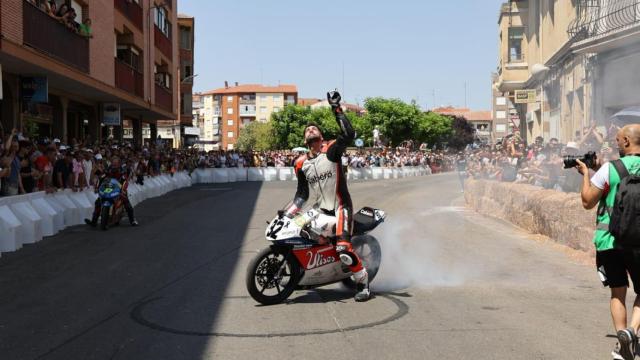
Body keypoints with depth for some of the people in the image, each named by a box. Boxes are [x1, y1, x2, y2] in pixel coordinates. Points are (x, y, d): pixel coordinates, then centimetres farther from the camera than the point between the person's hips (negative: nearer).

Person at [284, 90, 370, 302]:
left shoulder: (331, 150, -6)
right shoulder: (301, 164, 8)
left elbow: (349, 134, -26)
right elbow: (302, 194, 14)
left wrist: (336, 109, -22)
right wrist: (287, 213, 5)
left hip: (341, 206, -7)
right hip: (322, 209, 7)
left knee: (343, 248, -24)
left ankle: (363, 282, -5)